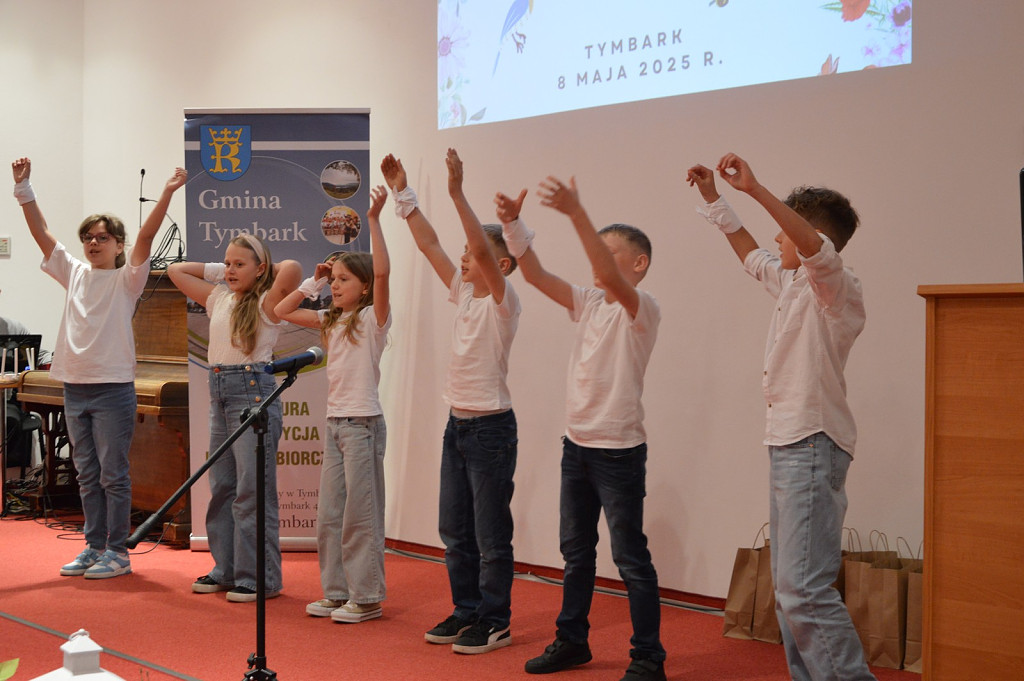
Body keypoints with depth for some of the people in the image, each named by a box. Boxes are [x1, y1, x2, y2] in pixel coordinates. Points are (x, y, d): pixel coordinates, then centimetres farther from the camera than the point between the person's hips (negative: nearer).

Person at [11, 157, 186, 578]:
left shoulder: (127, 278, -2)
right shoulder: (75, 273, 11)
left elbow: (146, 236, -15)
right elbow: (41, 232, 10)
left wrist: (167, 194, -27)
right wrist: (23, 188, 4)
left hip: (113, 389, -5)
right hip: (74, 387, 6)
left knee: (113, 475, -2)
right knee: (87, 475, 12)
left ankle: (118, 552, 5)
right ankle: (94, 547, 21)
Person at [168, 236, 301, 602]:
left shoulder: (267, 303, -4)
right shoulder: (219, 298, 14)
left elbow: (292, 268, -23)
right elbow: (176, 270, 25)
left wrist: (267, 268, -4)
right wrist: (217, 270, 17)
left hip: (254, 391, -7)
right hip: (219, 392, 7)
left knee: (253, 488, -5)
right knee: (221, 486, 12)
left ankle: (260, 578, 1)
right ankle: (227, 569, 22)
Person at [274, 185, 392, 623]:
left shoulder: (373, 317, -7)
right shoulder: (332, 321, 13)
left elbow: (382, 272, -24)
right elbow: (282, 311, 19)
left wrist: (373, 220, -25)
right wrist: (313, 283, 11)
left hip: (363, 422, -8)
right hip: (335, 421, 8)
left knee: (360, 512, -3)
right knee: (329, 513, 11)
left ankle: (366, 598, 6)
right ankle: (336, 592, 21)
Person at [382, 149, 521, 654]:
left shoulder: (502, 301, -12)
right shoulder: (464, 293, 9)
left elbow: (485, 250, -28)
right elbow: (430, 245, 9)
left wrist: (457, 193, -32)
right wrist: (403, 196, 5)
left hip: (490, 427, -8)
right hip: (456, 423, 8)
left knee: (490, 533, 0)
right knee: (454, 529, 14)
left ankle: (495, 622, 10)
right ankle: (466, 611, 25)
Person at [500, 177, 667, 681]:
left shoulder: (642, 308, -12)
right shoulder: (589, 302, 9)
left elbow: (610, 278, -31)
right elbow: (535, 274, 1)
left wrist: (576, 212, -42)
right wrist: (512, 225, -15)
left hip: (619, 450, -7)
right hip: (576, 444, 7)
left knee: (630, 557, -2)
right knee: (575, 550, 16)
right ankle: (572, 640, 29)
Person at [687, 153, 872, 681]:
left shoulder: (837, 287, -11)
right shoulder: (789, 283, 15)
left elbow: (813, 245, -32)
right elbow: (748, 251, 31)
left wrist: (754, 189, -36)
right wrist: (713, 197, 30)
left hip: (813, 446, -10)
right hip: (787, 442, 10)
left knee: (803, 587, -16)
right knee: (788, 585, 13)